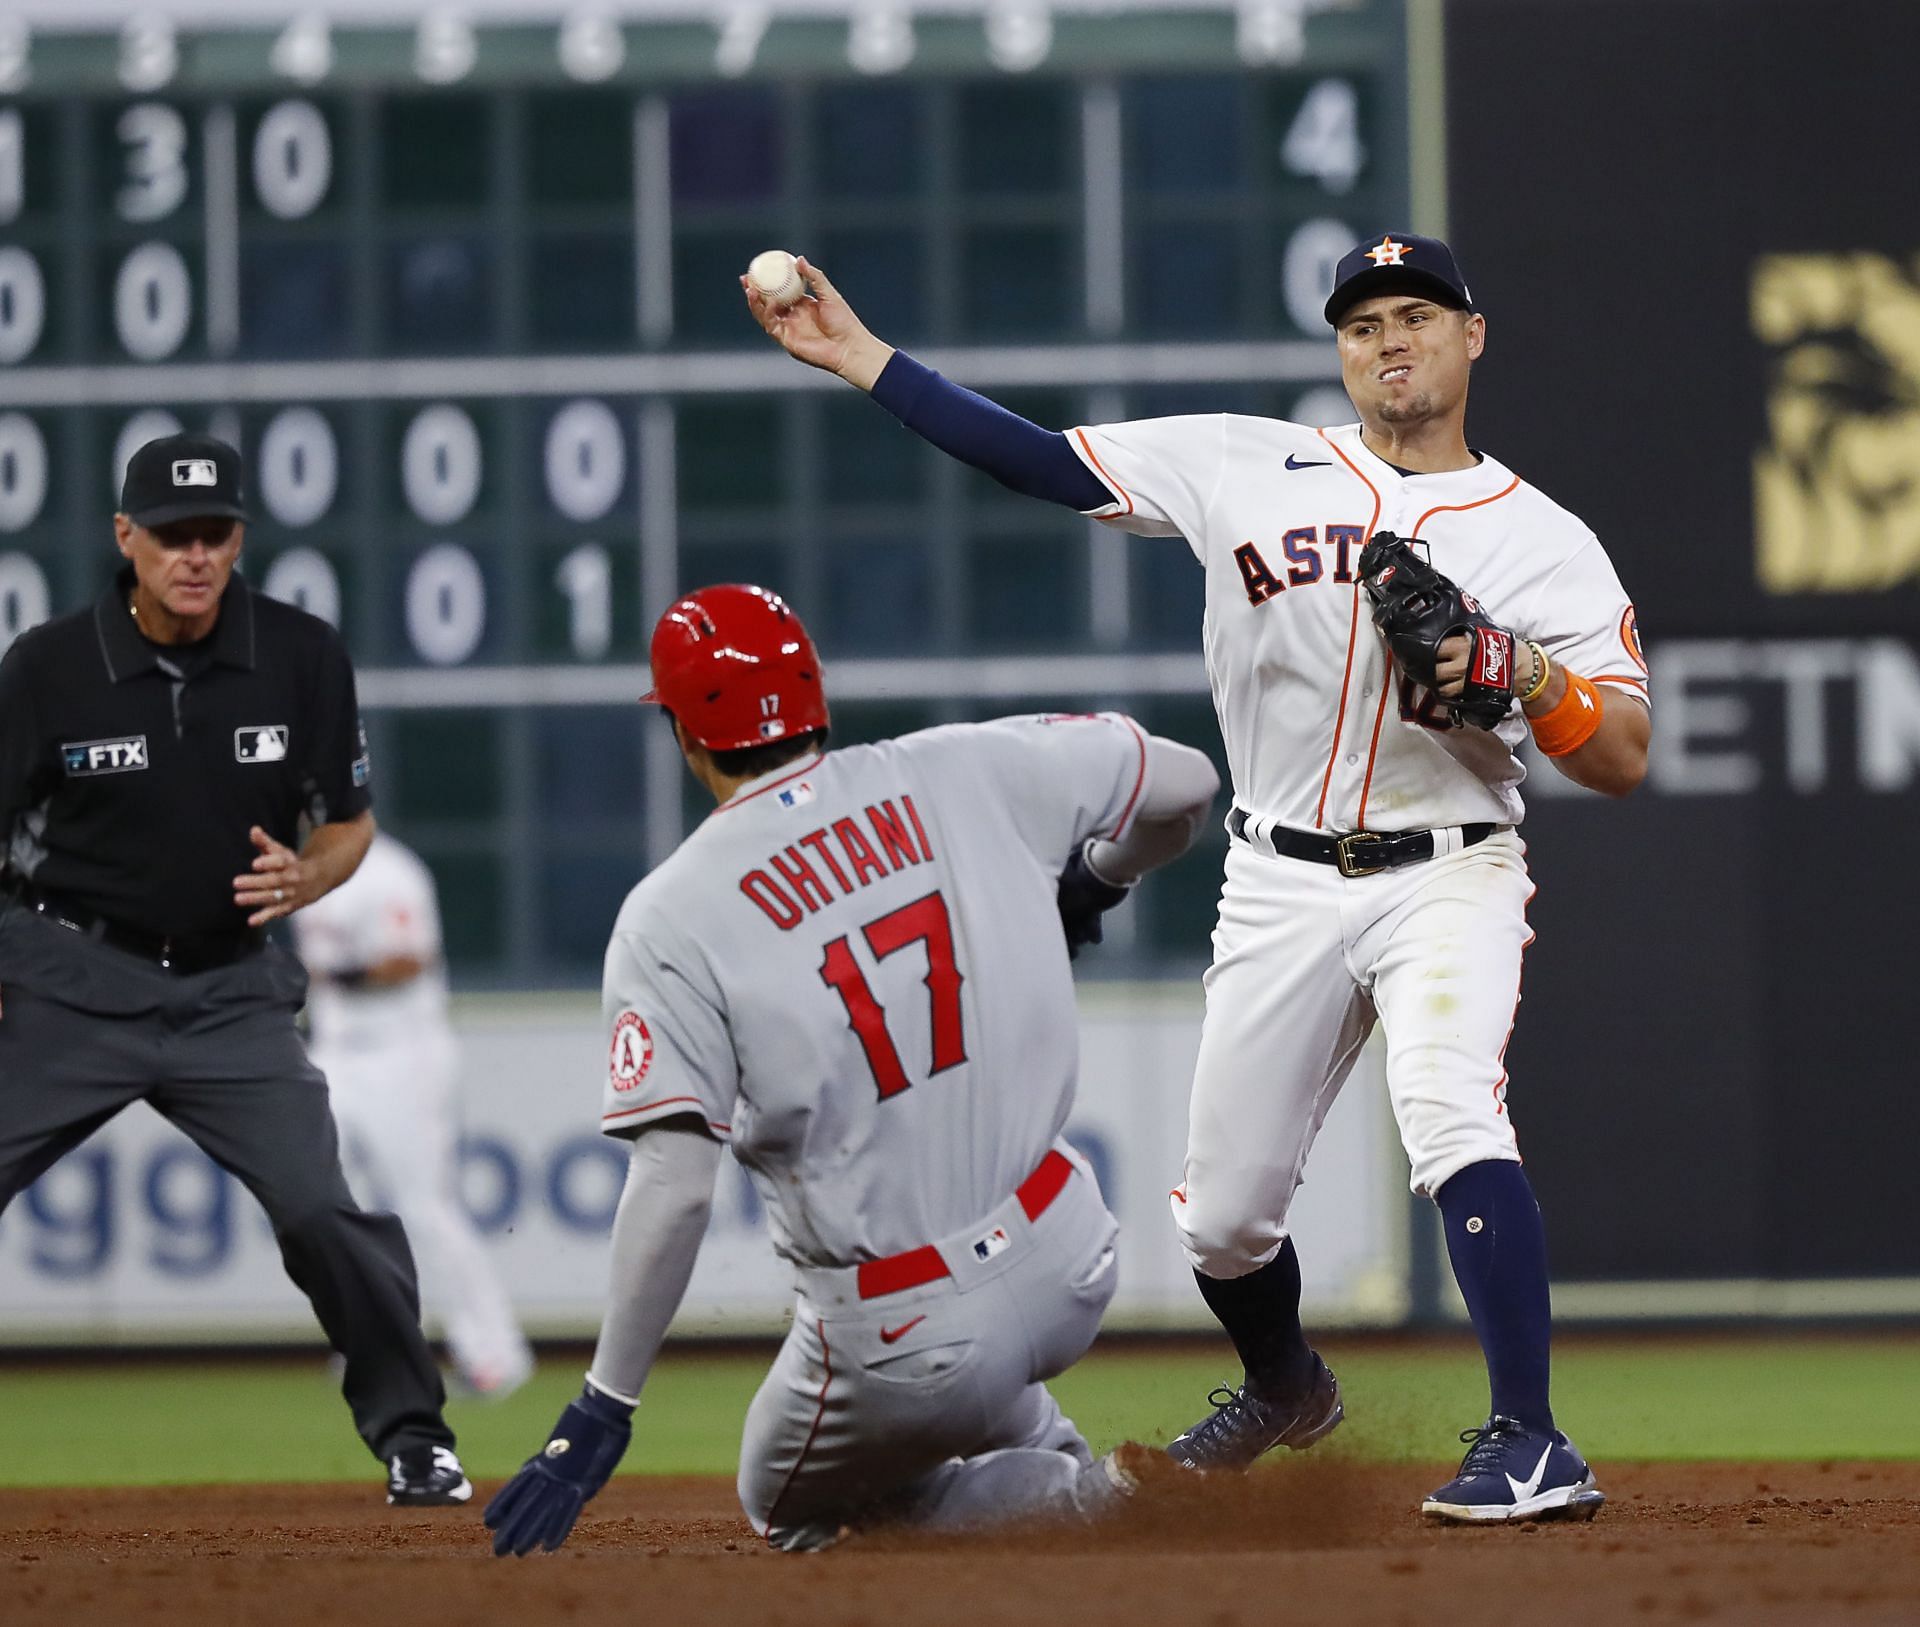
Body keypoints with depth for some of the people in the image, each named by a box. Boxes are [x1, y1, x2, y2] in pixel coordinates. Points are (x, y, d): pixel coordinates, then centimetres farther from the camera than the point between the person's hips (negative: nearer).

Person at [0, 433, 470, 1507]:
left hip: (231, 987, 1)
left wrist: (307, 879, -16)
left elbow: (350, 821, 6)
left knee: (325, 1206, -12)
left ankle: (413, 1436, 7)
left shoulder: (302, 656, -5)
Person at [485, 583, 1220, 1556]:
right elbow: (1183, 783, 5)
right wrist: (1089, 882, 27)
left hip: (903, 1349, -6)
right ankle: (1063, 1467, 22)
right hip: (1071, 1273, 6)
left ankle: (1073, 1500, -1)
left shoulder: (669, 918, -11)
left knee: (792, 1510, 23)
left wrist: (602, 1411, -14)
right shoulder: (962, 775, -2)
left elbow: (674, 1185, -18)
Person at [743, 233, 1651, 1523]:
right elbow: (1044, 461, 2)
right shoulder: (1252, 469, 4)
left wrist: (1523, 673, -25)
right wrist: (860, 356, -4)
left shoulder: (1544, 543, -1)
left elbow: (1625, 761, -6)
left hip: (1447, 875, -3)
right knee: (1222, 1215, 8)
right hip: (1284, 886, 3)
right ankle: (1286, 1391, 42)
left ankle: (1530, 1445, -28)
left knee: (1451, 1114, -30)